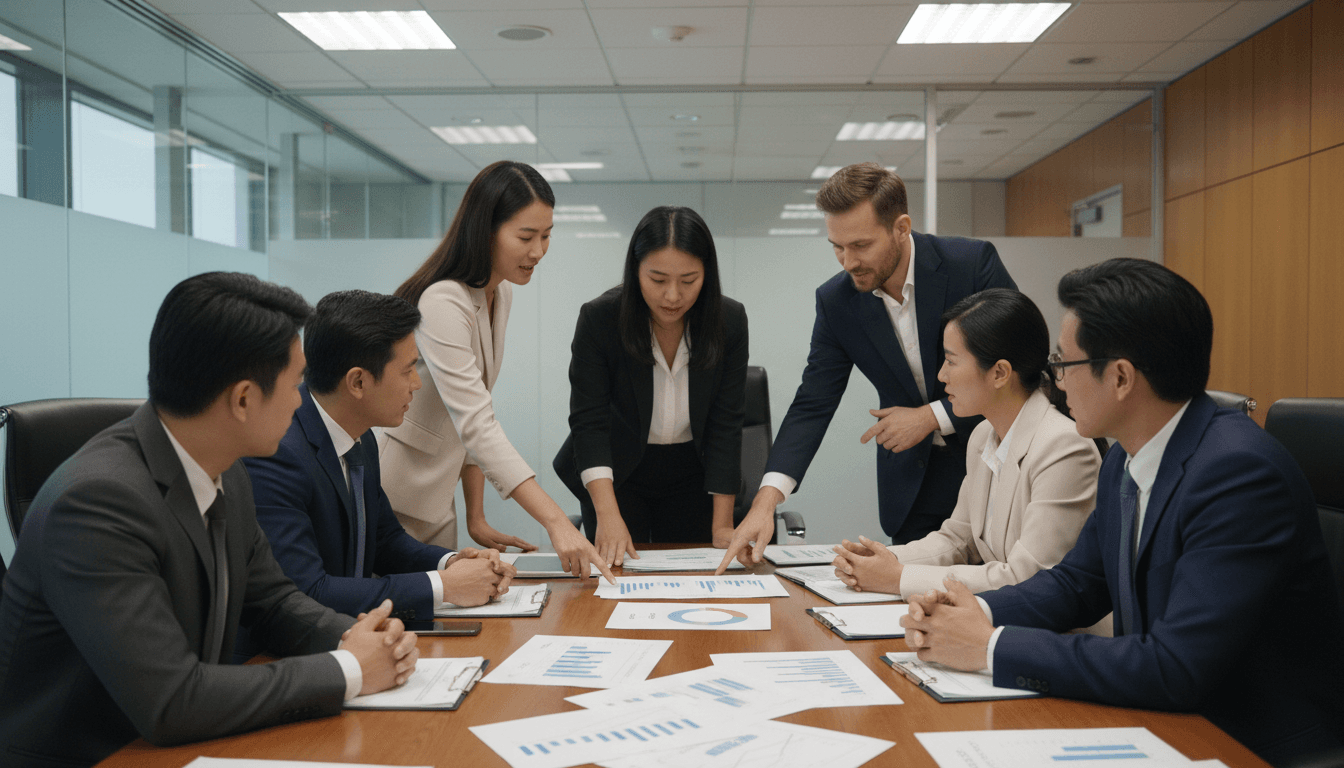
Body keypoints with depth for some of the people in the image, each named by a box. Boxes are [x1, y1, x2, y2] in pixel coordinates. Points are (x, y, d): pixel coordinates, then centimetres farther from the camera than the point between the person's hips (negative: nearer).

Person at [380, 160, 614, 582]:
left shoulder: (501, 294, 5)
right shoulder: (442, 303, -24)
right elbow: (476, 425, -32)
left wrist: (476, 517, 4)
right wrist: (556, 522, -38)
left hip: (435, 499, 8)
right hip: (389, 500, -8)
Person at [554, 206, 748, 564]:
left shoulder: (730, 321, -15)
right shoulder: (598, 318, -20)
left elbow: (724, 425, -12)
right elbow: (589, 423, -21)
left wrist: (722, 526, -15)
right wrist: (608, 515, -33)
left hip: (693, 476, 2)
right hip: (617, 472, -1)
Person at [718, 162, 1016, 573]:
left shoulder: (973, 263, -16)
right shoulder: (836, 301, -7)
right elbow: (812, 405, -8)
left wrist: (932, 415, -18)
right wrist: (766, 500, -21)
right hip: (913, 479, 2)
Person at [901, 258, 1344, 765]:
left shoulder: (1240, 472, -25)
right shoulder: (1126, 460, 1)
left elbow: (1178, 668, -29)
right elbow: (1079, 581, 12)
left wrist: (992, 647, -23)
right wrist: (978, 612, -8)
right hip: (1163, 721, 7)